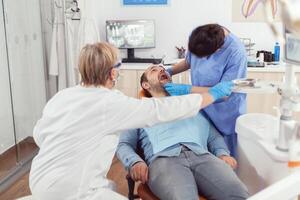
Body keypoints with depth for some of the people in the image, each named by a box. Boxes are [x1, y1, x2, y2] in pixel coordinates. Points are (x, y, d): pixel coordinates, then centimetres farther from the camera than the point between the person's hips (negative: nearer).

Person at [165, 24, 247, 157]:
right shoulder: (197, 36, -11)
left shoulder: (237, 54, -28)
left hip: (225, 119, -4)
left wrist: (186, 90, -25)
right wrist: (169, 71, -4)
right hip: (200, 112, 5)